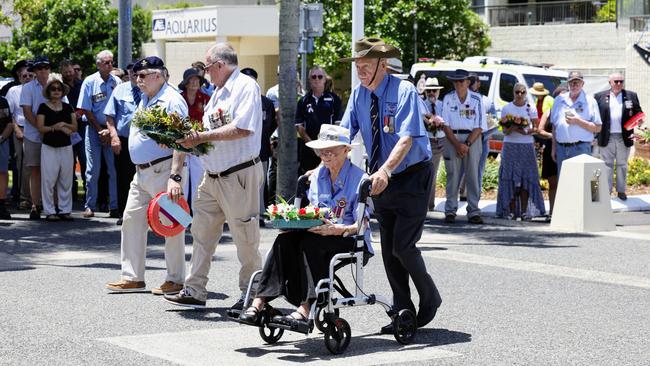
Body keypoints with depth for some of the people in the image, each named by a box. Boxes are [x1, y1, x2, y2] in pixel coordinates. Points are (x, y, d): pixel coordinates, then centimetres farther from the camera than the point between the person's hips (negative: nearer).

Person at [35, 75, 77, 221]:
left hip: (66, 147, 3)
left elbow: (74, 127, 7)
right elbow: (40, 127, -6)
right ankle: (50, 211, 0)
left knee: (66, 180, 4)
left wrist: (64, 125, -12)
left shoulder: (68, 107, 10)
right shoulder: (43, 107, 1)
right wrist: (55, 127, -17)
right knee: (49, 180, -5)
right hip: (49, 147, -3)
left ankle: (65, 210, 10)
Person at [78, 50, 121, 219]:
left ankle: (114, 207, 4)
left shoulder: (117, 82, 3)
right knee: (93, 169, -1)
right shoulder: (90, 82, -2)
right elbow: (86, 110, -2)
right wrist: (100, 130, -5)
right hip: (94, 129, -2)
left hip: (112, 130, 2)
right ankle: (90, 206, 6)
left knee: (114, 169, -1)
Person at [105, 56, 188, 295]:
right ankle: (132, 278, 15)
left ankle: (175, 280, 5)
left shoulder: (172, 100, -14)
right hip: (141, 172, 10)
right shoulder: (145, 100, 15)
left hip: (163, 171, -10)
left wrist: (175, 177, -28)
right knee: (132, 221, 9)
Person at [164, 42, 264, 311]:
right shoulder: (218, 92, 19)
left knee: (245, 238, 0)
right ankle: (195, 291, 14)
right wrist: (190, 138, 2)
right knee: (202, 231, 9)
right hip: (212, 176, 9)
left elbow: (242, 129, -22)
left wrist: (203, 137, -19)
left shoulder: (246, 87, -10)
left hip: (239, 175, -9)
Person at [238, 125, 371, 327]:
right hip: (317, 233, 5)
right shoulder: (316, 176, 14)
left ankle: (305, 309, -43)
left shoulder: (359, 178, -5)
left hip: (350, 240, -5)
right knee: (284, 240, -24)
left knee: (310, 242, -35)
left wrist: (335, 229, -29)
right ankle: (259, 302, -36)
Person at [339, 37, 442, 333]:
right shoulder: (359, 95, 2)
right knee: (388, 249, 7)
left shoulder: (404, 91, -17)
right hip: (381, 181, 6)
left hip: (412, 178, -6)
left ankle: (430, 298, 14)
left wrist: (385, 170, -43)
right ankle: (403, 311, 18)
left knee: (402, 246, -10)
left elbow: (407, 138, -28)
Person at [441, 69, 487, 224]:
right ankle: (450, 211, 1)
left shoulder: (477, 99, 1)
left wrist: (467, 144, -11)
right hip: (452, 138, 0)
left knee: (473, 175, -3)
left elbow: (479, 127, -1)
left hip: (473, 138, 0)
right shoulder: (448, 99, 3)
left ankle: (473, 211, -1)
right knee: (453, 175, -3)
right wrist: (457, 145, -10)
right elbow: (446, 125, 0)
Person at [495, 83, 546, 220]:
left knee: (526, 178, -4)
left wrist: (526, 132, -16)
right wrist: (512, 128, -20)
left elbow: (535, 128, 4)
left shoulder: (531, 109, 7)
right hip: (510, 146, 0)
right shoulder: (506, 108, 6)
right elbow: (505, 131, 2)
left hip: (527, 146, 0)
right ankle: (511, 211, -2)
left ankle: (524, 211, -2)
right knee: (511, 179, -4)